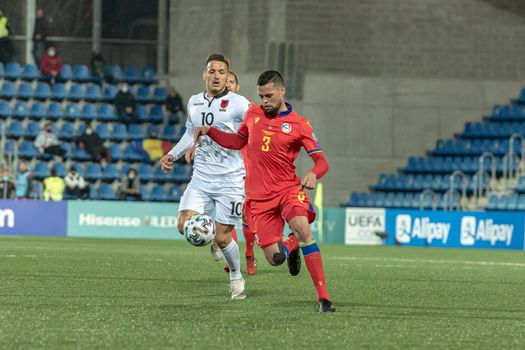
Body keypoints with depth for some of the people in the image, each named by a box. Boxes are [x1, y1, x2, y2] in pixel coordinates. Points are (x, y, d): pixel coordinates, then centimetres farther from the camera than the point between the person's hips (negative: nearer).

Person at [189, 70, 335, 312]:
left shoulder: (299, 124, -2)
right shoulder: (253, 115, 10)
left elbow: (321, 161, -5)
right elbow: (237, 141, 28)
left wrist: (313, 174, -28)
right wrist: (209, 131, 13)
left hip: (288, 189, -3)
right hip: (258, 197, 3)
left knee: (303, 230, -32)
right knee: (275, 259, -8)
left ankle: (323, 296, -26)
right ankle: (290, 248, 33)